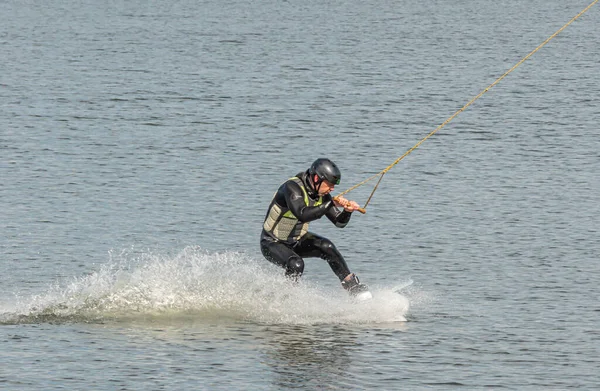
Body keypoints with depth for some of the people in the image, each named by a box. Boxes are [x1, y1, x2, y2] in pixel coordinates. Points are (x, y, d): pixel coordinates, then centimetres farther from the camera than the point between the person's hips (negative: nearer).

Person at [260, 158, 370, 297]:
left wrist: (347, 211, -24)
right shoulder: (292, 187, -28)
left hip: (296, 241, 6)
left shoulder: (322, 195, -6)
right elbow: (302, 215, -44)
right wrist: (331, 203, -39)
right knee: (296, 264, -32)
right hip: (273, 243, -6)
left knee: (326, 247, -18)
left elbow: (339, 222, -2)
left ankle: (352, 285, -8)